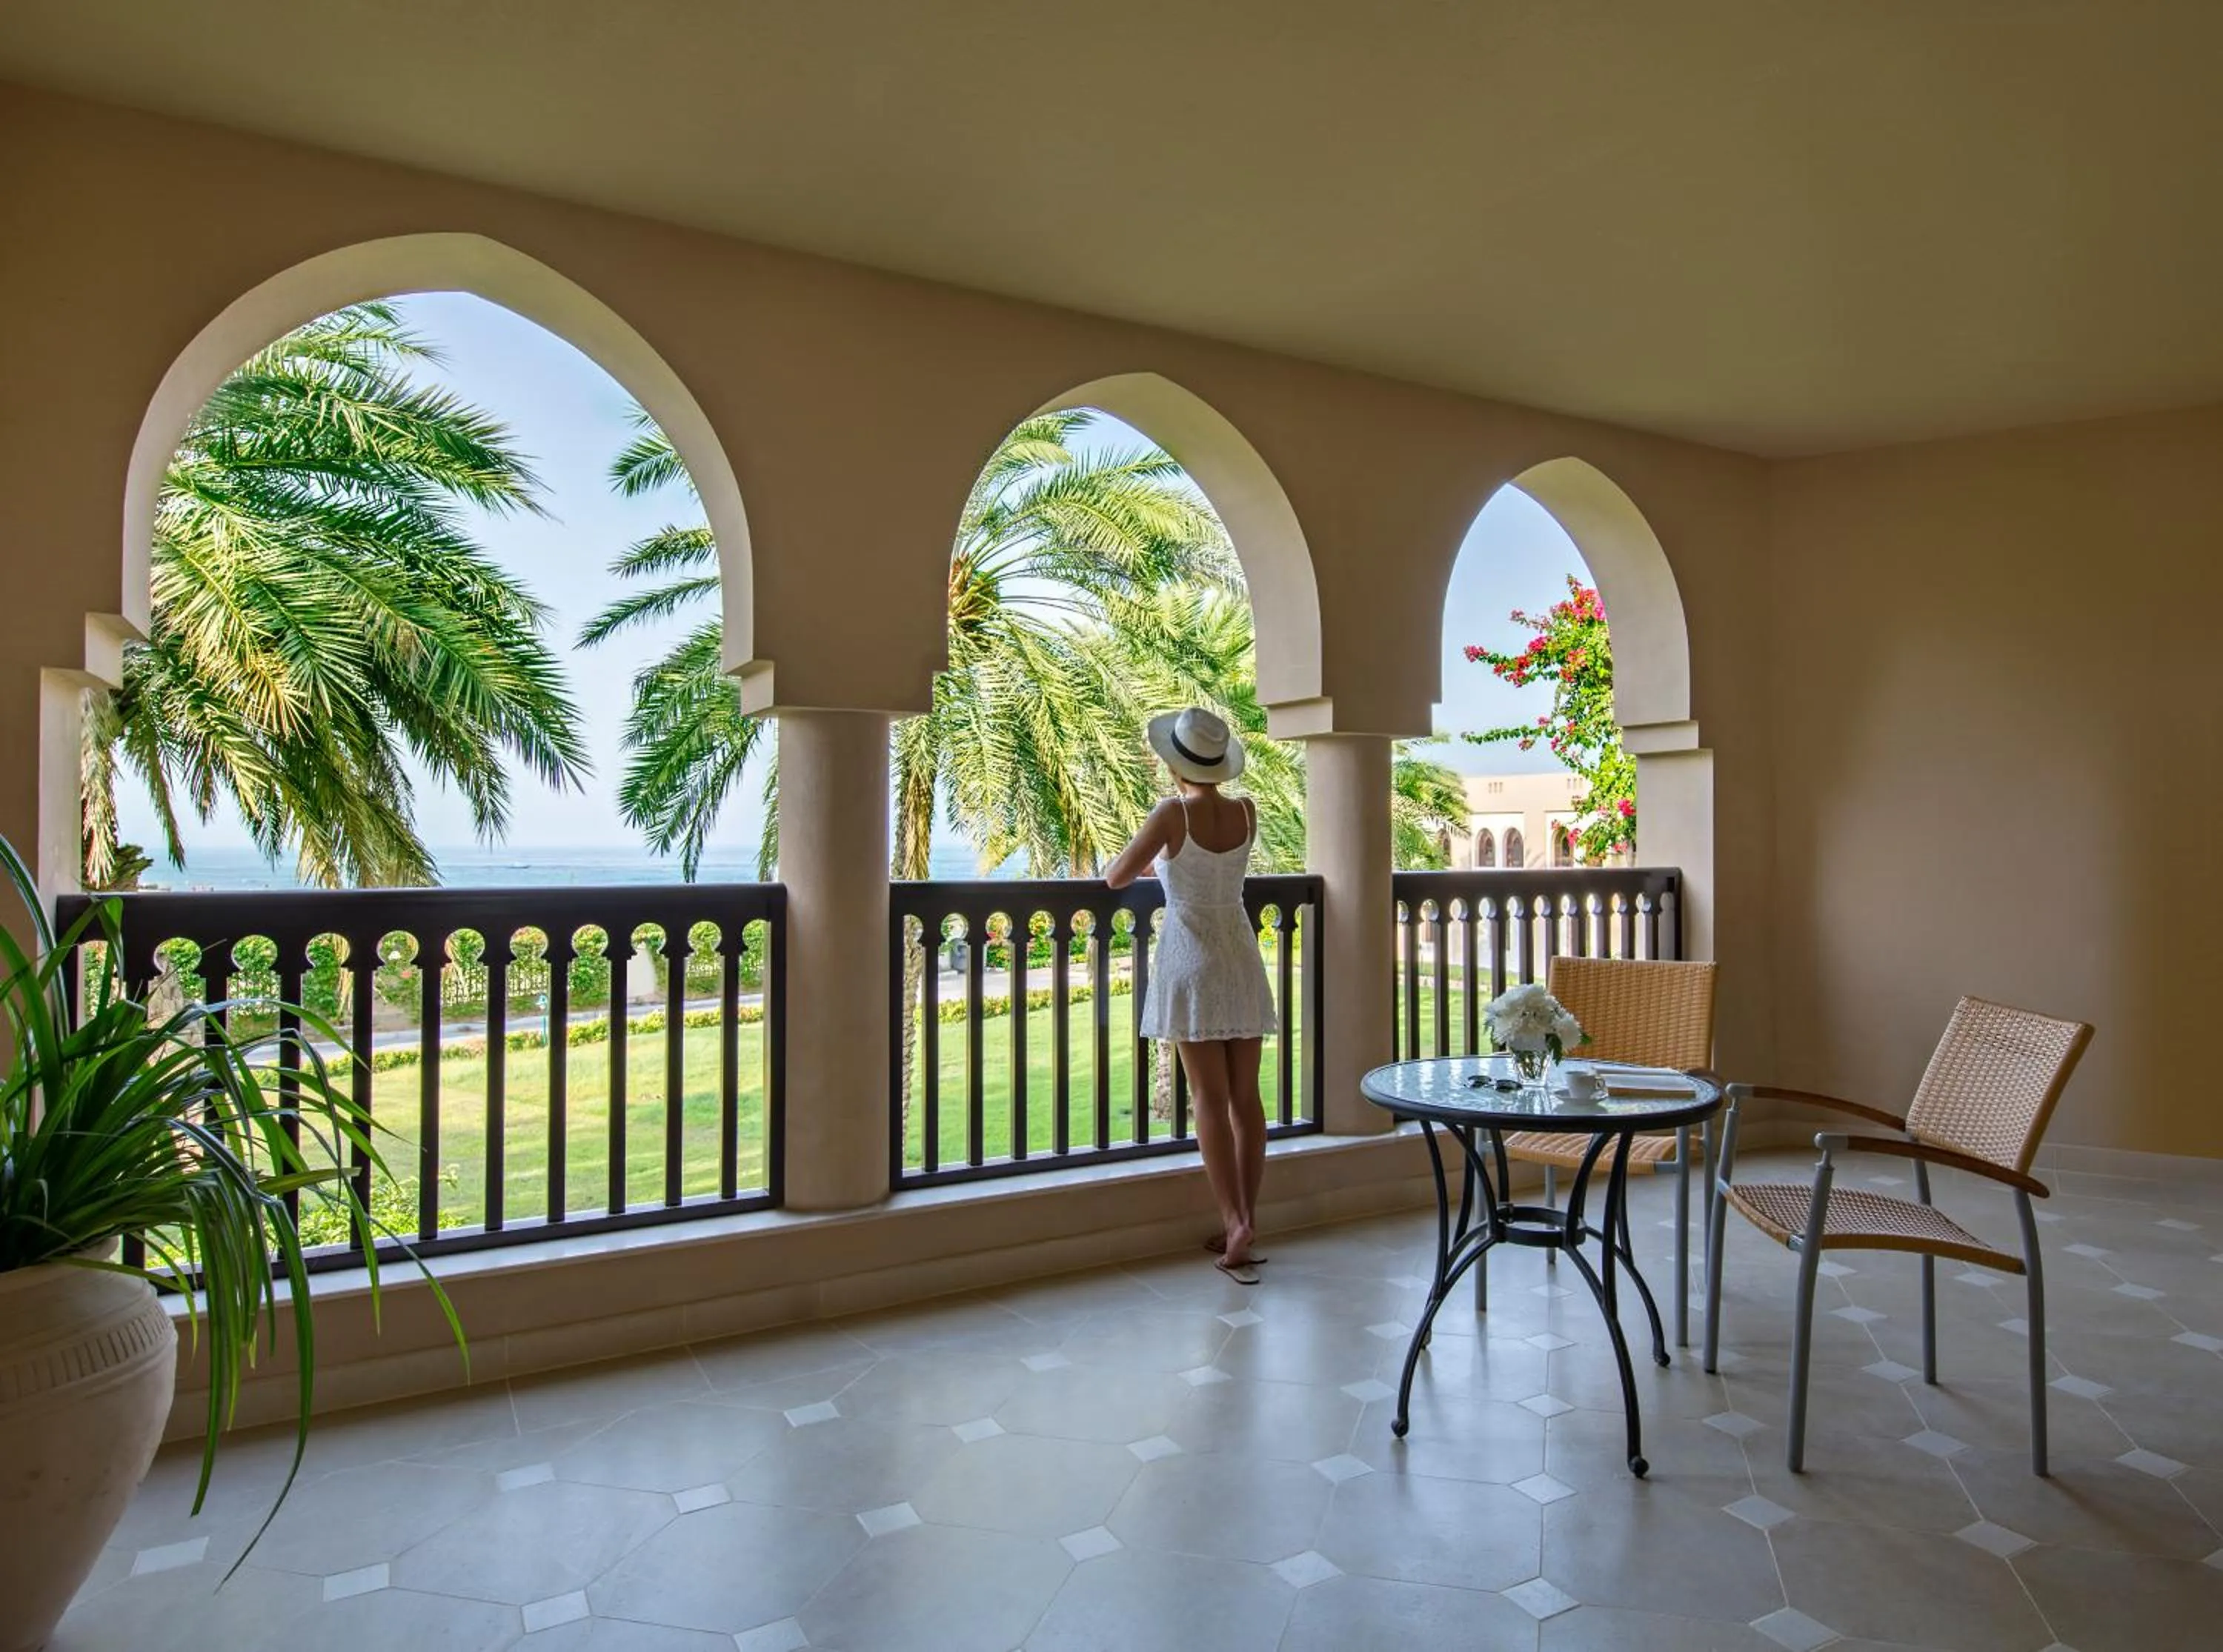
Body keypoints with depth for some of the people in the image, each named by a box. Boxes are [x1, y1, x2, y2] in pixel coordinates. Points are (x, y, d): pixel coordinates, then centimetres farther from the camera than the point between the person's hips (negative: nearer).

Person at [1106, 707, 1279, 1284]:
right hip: (1241, 959, 5)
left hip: (1192, 962, -5)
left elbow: (1115, 878, -7)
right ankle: (1245, 1221, 16)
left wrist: (1145, 863, 12)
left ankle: (1236, 1223, -6)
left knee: (1211, 1100, -1)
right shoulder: (1246, 812, 2)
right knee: (1245, 1097, 8)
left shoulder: (1172, 814, -13)